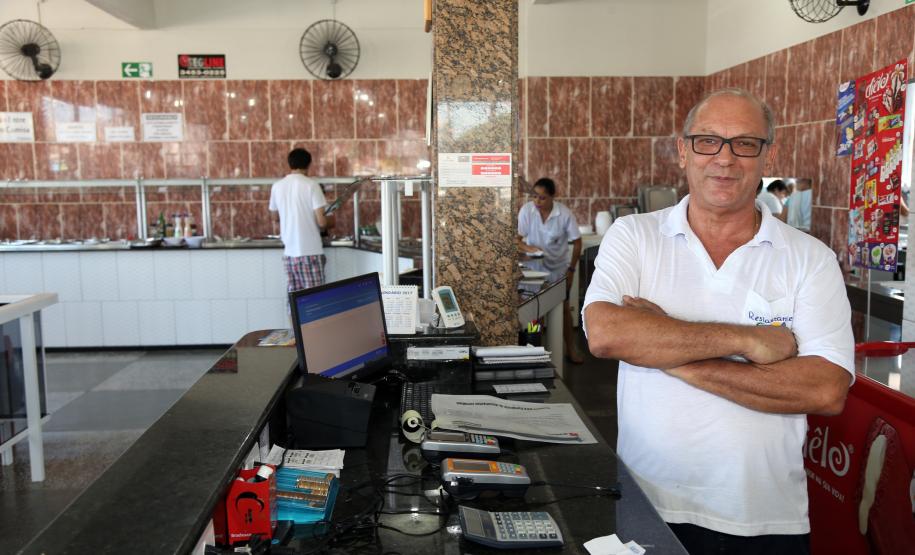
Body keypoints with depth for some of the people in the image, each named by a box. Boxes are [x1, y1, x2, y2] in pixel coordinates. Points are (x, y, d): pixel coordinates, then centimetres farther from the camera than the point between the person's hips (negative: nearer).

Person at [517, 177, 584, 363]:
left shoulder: (565, 213, -19)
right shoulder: (526, 210, -17)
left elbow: (577, 242, -10)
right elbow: (517, 239, -13)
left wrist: (571, 269, -12)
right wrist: (527, 248, -34)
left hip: (559, 268, 0)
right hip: (534, 268, 0)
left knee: (563, 308, 7)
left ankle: (570, 348, 20)